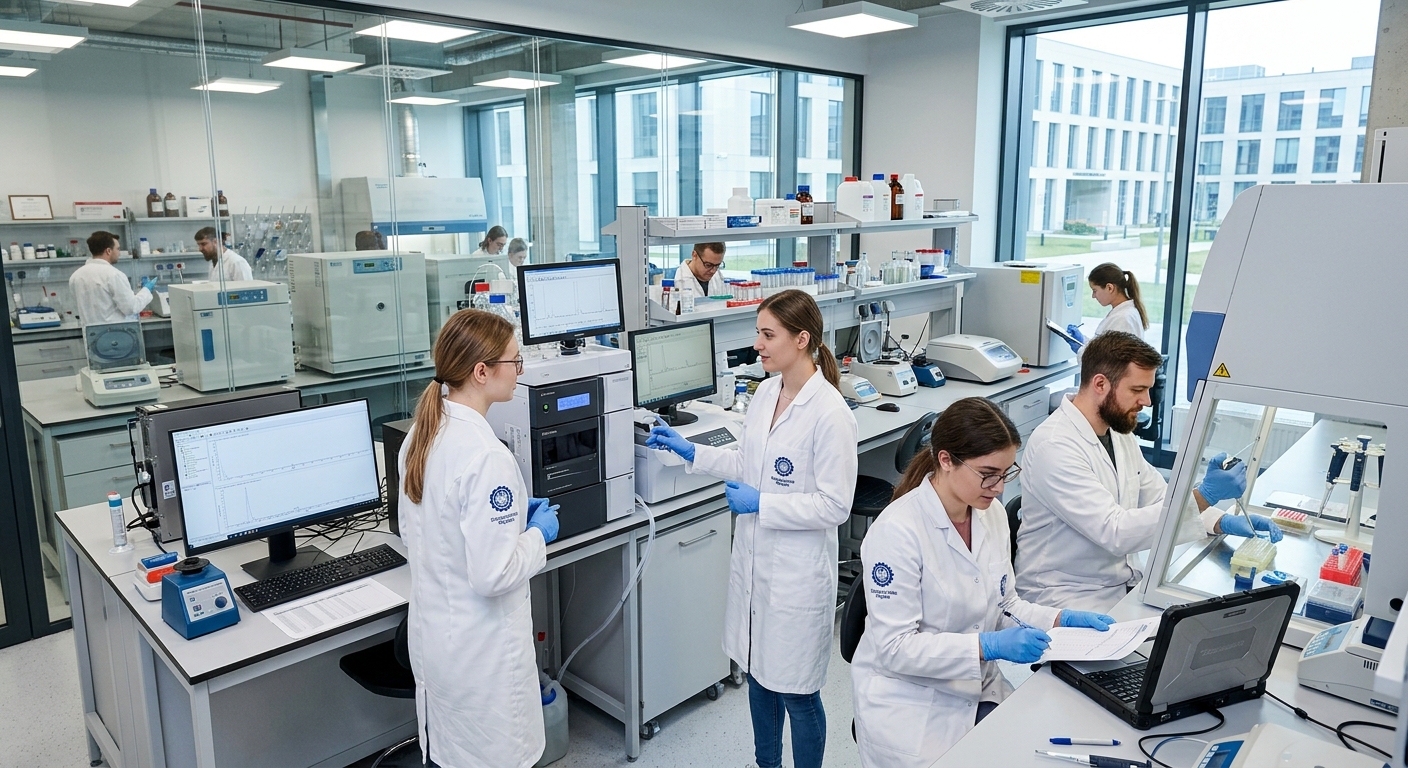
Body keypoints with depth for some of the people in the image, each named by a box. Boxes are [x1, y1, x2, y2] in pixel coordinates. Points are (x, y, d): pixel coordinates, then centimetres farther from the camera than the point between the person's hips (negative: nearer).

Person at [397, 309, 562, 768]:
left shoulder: (421, 434, -1)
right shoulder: (486, 457, -28)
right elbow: (494, 575, -27)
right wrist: (538, 535, -10)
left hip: (431, 633, 8)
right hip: (480, 649, -8)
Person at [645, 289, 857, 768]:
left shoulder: (830, 414, -21)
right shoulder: (765, 393, 2)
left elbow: (835, 506, -19)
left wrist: (760, 504, -20)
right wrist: (690, 452, 7)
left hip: (797, 571, -8)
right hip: (754, 559, 8)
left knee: (796, 691, 9)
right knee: (758, 673, 23)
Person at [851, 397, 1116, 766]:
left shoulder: (992, 513, 0)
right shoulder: (898, 531, -23)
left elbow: (1003, 604, 11)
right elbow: (895, 647, -22)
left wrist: (1063, 620, -6)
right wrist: (989, 646, -28)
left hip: (979, 689, 6)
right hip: (911, 702, -6)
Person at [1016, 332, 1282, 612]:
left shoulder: (1118, 431, 7)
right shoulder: (1054, 446, -23)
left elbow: (1158, 497, 15)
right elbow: (1114, 532, -27)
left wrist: (1224, 522, -3)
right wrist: (1203, 495, -28)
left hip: (1121, 580, 9)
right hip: (1066, 596, -9)